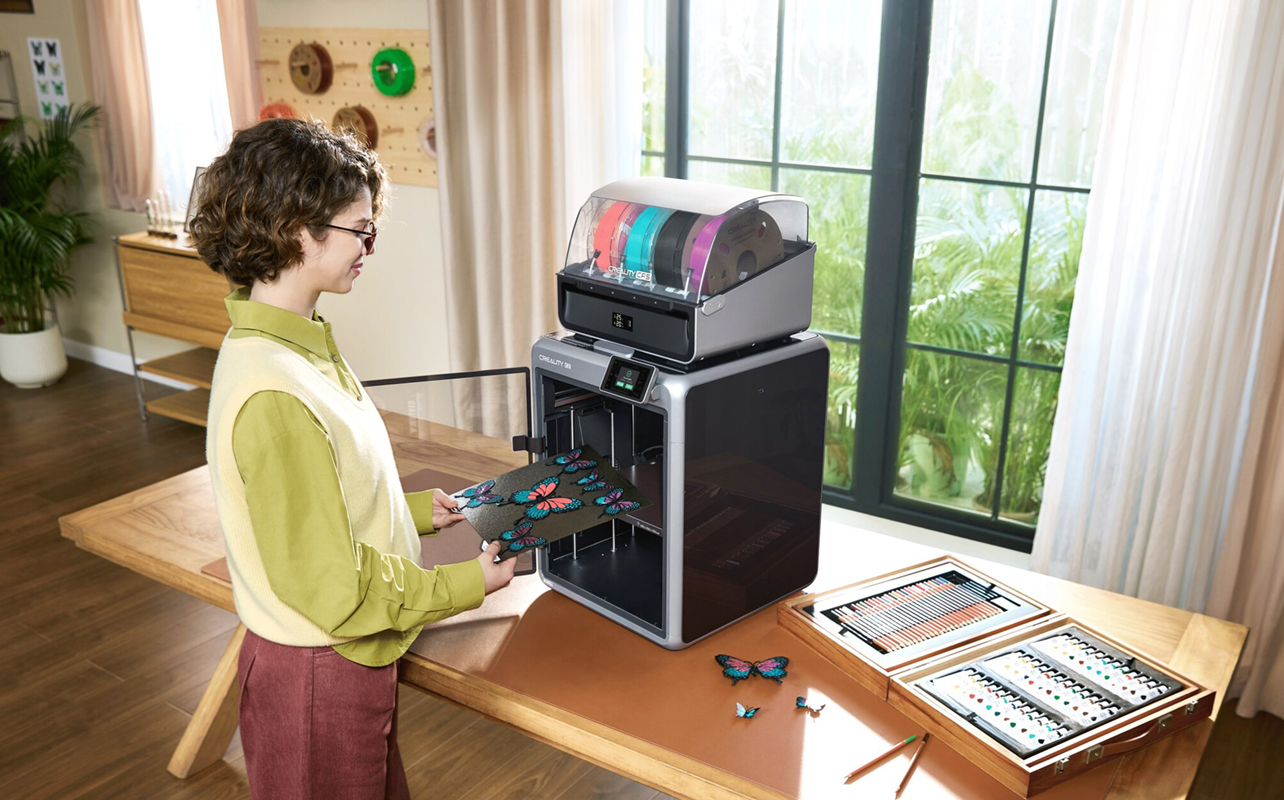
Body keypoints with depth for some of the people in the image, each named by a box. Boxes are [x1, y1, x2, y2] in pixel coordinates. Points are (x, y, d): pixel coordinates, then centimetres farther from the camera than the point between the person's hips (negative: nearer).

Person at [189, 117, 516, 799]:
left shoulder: (291, 341, 1)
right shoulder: (272, 396, -31)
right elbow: (332, 589, -26)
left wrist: (416, 509, 12)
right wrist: (468, 583, -17)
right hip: (318, 674, -9)